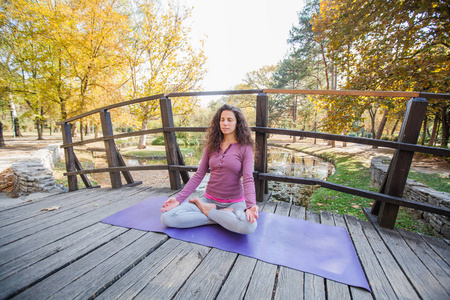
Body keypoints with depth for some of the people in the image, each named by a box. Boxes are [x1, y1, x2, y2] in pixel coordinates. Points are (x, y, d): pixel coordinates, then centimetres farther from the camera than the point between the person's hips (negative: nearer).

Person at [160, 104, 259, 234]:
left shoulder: (245, 148, -4)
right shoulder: (211, 146, 6)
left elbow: (248, 179, -14)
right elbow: (198, 176, 3)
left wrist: (250, 205, -32)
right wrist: (179, 198, -7)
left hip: (234, 202, -2)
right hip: (209, 199, 3)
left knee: (249, 226, -36)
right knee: (166, 217, -16)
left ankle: (208, 211, -9)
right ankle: (223, 217, -9)